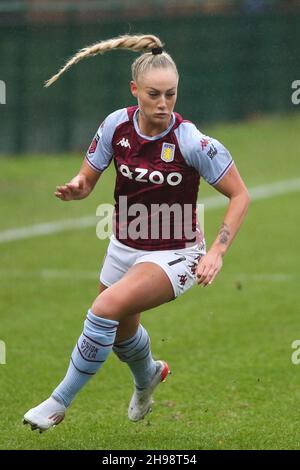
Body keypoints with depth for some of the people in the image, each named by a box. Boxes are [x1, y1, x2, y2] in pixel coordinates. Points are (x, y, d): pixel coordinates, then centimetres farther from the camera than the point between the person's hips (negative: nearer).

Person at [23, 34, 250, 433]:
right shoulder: (117, 124, -12)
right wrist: (75, 188, -25)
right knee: (121, 332, 22)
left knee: (108, 307, -27)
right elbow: (87, 182, -1)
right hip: (124, 247, 5)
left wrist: (216, 252, -23)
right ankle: (148, 376, 59)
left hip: (175, 254, -5)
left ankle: (59, 403, -13)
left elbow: (240, 195, -14)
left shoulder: (191, 141, -23)